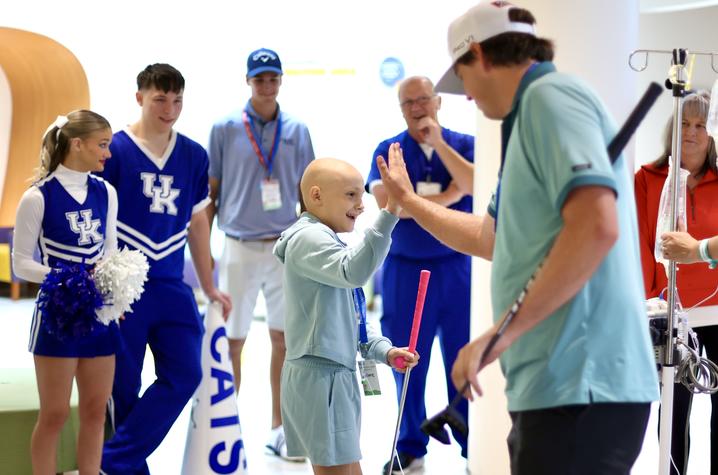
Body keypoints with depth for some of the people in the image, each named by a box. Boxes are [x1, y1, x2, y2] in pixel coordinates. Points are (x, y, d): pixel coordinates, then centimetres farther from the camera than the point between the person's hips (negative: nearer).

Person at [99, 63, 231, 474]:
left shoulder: (195, 156, 8)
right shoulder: (114, 150, -6)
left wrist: (209, 286, 20)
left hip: (171, 285, 5)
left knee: (184, 375, -4)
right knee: (123, 385, 3)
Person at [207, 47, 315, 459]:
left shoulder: (297, 131, 6)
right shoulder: (225, 129, 0)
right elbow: (212, 191, 4)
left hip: (286, 246, 2)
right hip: (240, 247, -2)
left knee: (283, 338, 6)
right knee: (233, 340, 2)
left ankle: (278, 429, 17)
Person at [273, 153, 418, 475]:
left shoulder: (325, 241, 20)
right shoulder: (308, 238, -13)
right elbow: (356, 271, -33)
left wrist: (384, 350, 8)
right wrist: (389, 212, -38)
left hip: (337, 375, 11)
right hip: (319, 374, -11)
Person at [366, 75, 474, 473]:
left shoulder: (463, 144, 4)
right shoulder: (388, 150, 2)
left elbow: (476, 186, -15)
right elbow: (386, 201, -14)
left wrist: (438, 142, -15)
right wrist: (449, 194, -11)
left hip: (458, 267, 0)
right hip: (405, 270, 0)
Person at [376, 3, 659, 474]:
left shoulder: (549, 96, -9)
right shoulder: (536, 110, 22)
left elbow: (596, 226, -25)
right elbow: (492, 238, 33)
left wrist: (500, 333, -22)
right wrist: (407, 199, 42)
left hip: (578, 387, -10)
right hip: (565, 383, 10)